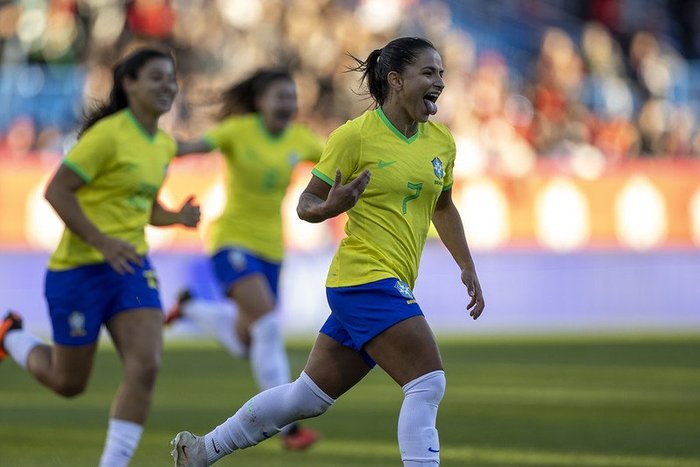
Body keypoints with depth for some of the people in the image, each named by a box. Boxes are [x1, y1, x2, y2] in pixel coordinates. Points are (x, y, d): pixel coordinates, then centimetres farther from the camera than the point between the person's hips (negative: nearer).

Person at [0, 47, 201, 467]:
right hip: (79, 270, -6)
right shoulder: (108, 134, -17)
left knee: (146, 368, -13)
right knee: (69, 383, 8)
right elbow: (56, 191, -18)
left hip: (131, 266, 6)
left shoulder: (165, 145, 8)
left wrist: (177, 217, 0)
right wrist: (102, 242, -25)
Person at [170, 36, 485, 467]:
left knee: (308, 397, 14)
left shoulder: (442, 141, 8)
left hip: (391, 284, 8)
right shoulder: (355, 136, -10)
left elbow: (443, 208, 24)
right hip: (366, 280, -8)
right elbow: (307, 203, -4)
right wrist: (330, 207, -26)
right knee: (428, 383, -17)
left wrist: (468, 268, 19)